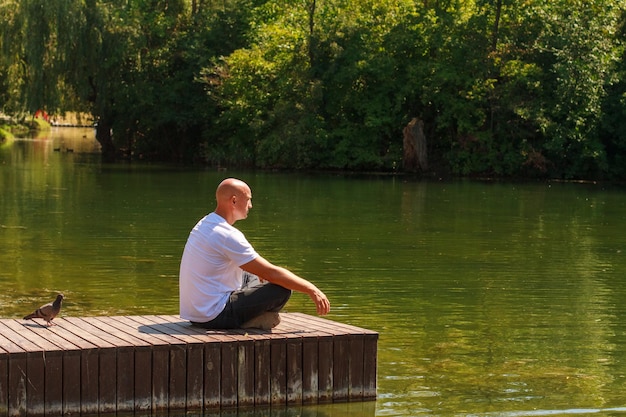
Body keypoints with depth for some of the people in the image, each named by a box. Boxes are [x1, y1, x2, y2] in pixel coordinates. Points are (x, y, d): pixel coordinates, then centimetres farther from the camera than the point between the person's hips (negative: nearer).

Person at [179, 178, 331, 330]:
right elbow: (271, 273, -17)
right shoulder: (227, 235, -19)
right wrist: (311, 289, -10)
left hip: (193, 314, 10)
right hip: (214, 316, -9)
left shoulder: (203, 225, 11)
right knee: (283, 288, -12)